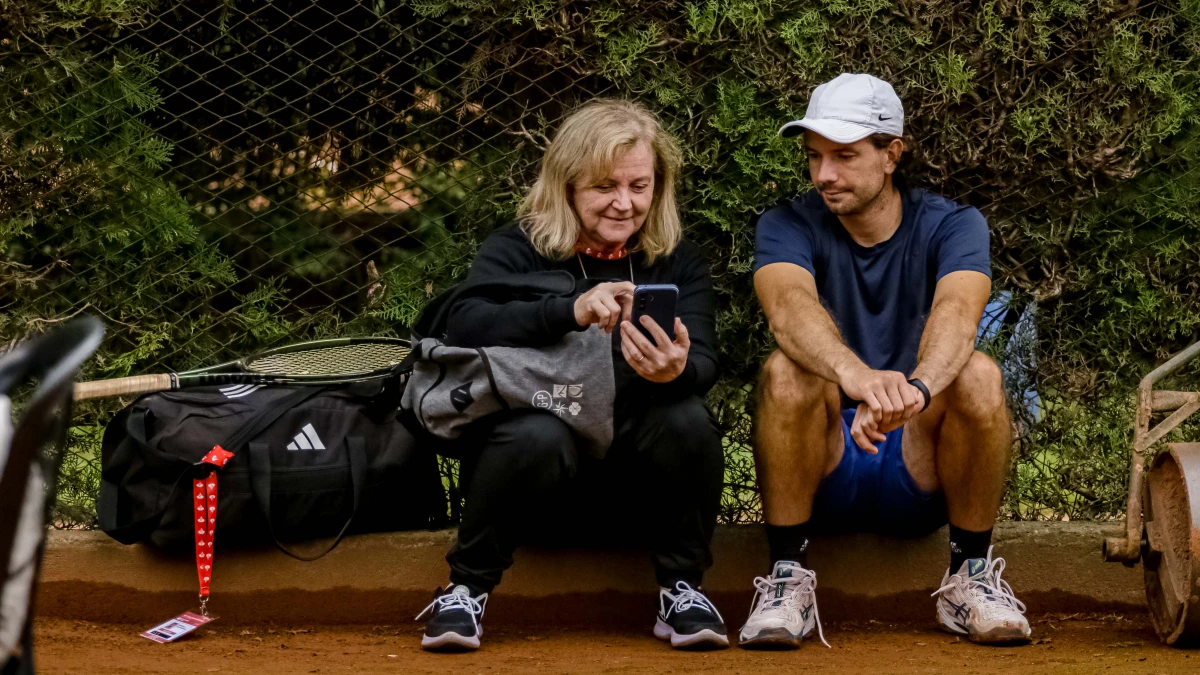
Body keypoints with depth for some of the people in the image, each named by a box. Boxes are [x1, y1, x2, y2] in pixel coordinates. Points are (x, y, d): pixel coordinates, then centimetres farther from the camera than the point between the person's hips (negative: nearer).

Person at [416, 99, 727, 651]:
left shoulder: (677, 260, 5)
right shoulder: (517, 249, -2)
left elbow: (704, 362, -11)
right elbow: (465, 325, -23)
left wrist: (677, 372, -38)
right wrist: (571, 311, -39)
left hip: (636, 486, 2)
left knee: (686, 418, -28)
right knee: (536, 434, -35)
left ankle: (682, 589, -8)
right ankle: (466, 590, -12)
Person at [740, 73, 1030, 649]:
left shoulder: (952, 227, -1)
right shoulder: (787, 227, -2)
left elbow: (957, 312, -25)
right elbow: (791, 308, -27)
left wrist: (914, 388, -50)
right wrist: (857, 376, -51)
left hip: (919, 476, 0)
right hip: (823, 477, 0)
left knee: (977, 373, -28)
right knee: (786, 371, -29)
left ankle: (971, 575, -12)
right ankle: (787, 579, -19)